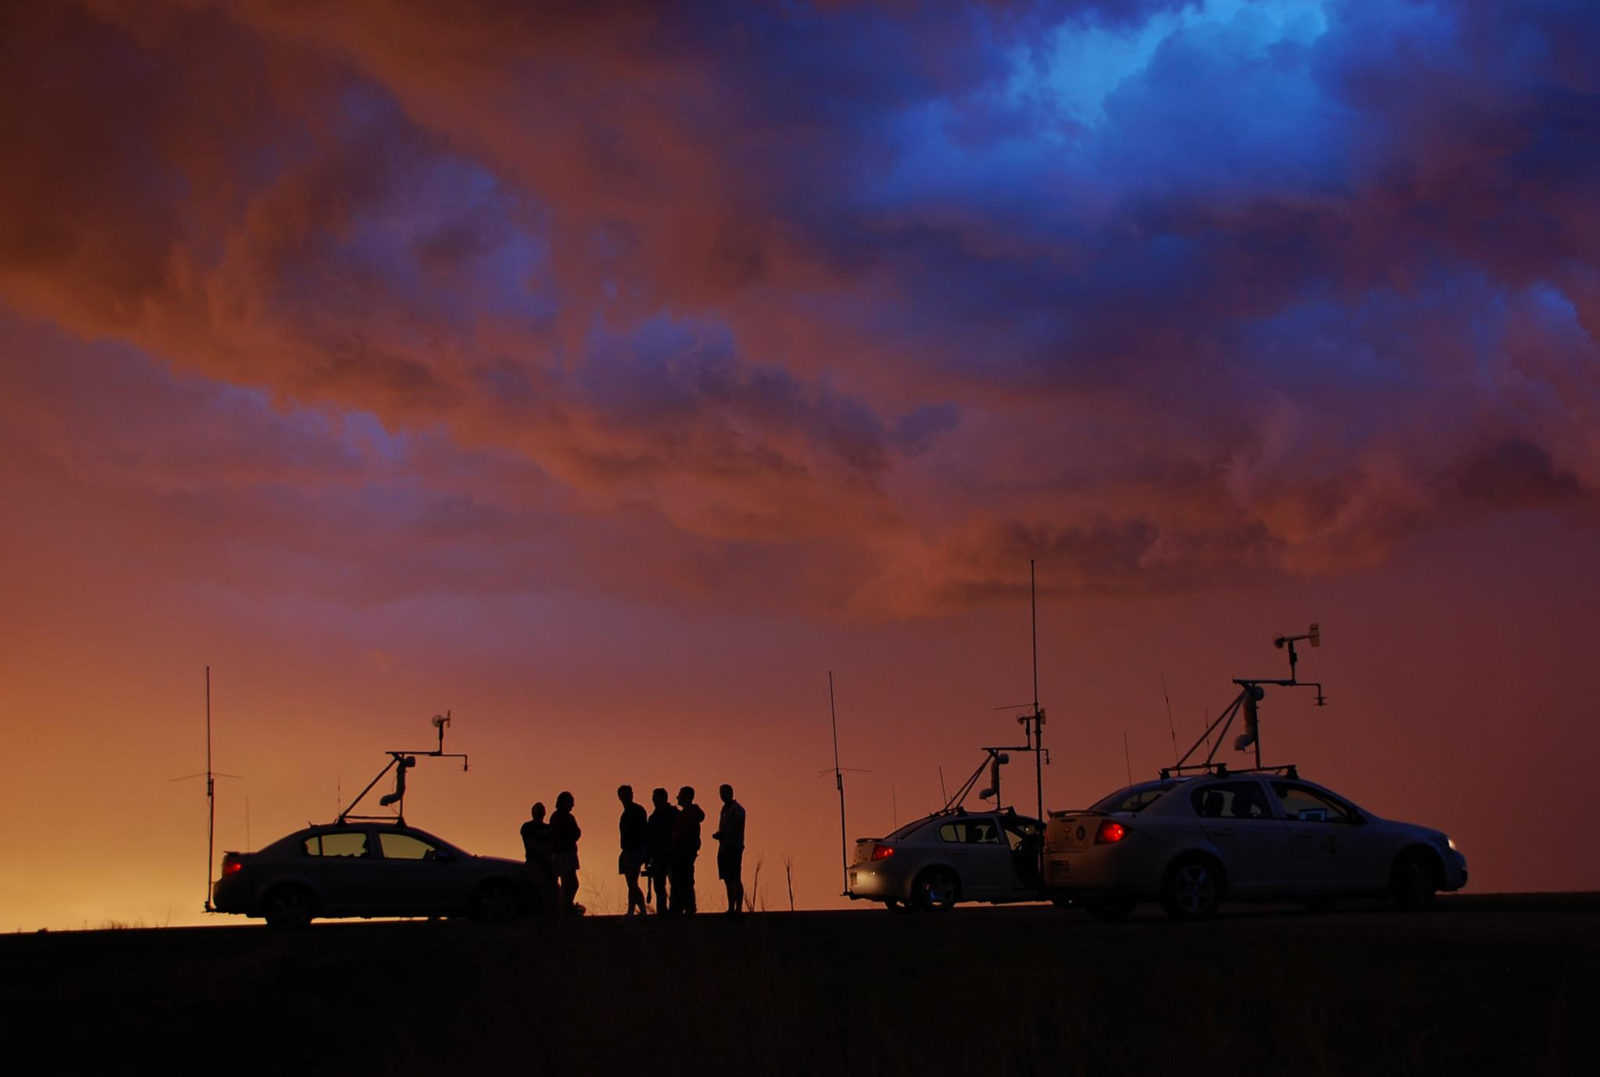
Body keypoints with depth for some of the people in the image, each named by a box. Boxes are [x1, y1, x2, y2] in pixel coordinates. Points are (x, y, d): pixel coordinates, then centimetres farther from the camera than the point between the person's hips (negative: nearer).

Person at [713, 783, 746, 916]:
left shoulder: (737, 809, -7)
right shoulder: (725, 809, 18)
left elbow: (739, 830, -13)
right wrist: (718, 834, 3)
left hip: (734, 849, -8)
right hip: (724, 849, 8)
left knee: (735, 879, -10)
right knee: (728, 880, 7)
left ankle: (738, 909, -12)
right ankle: (731, 909, 9)